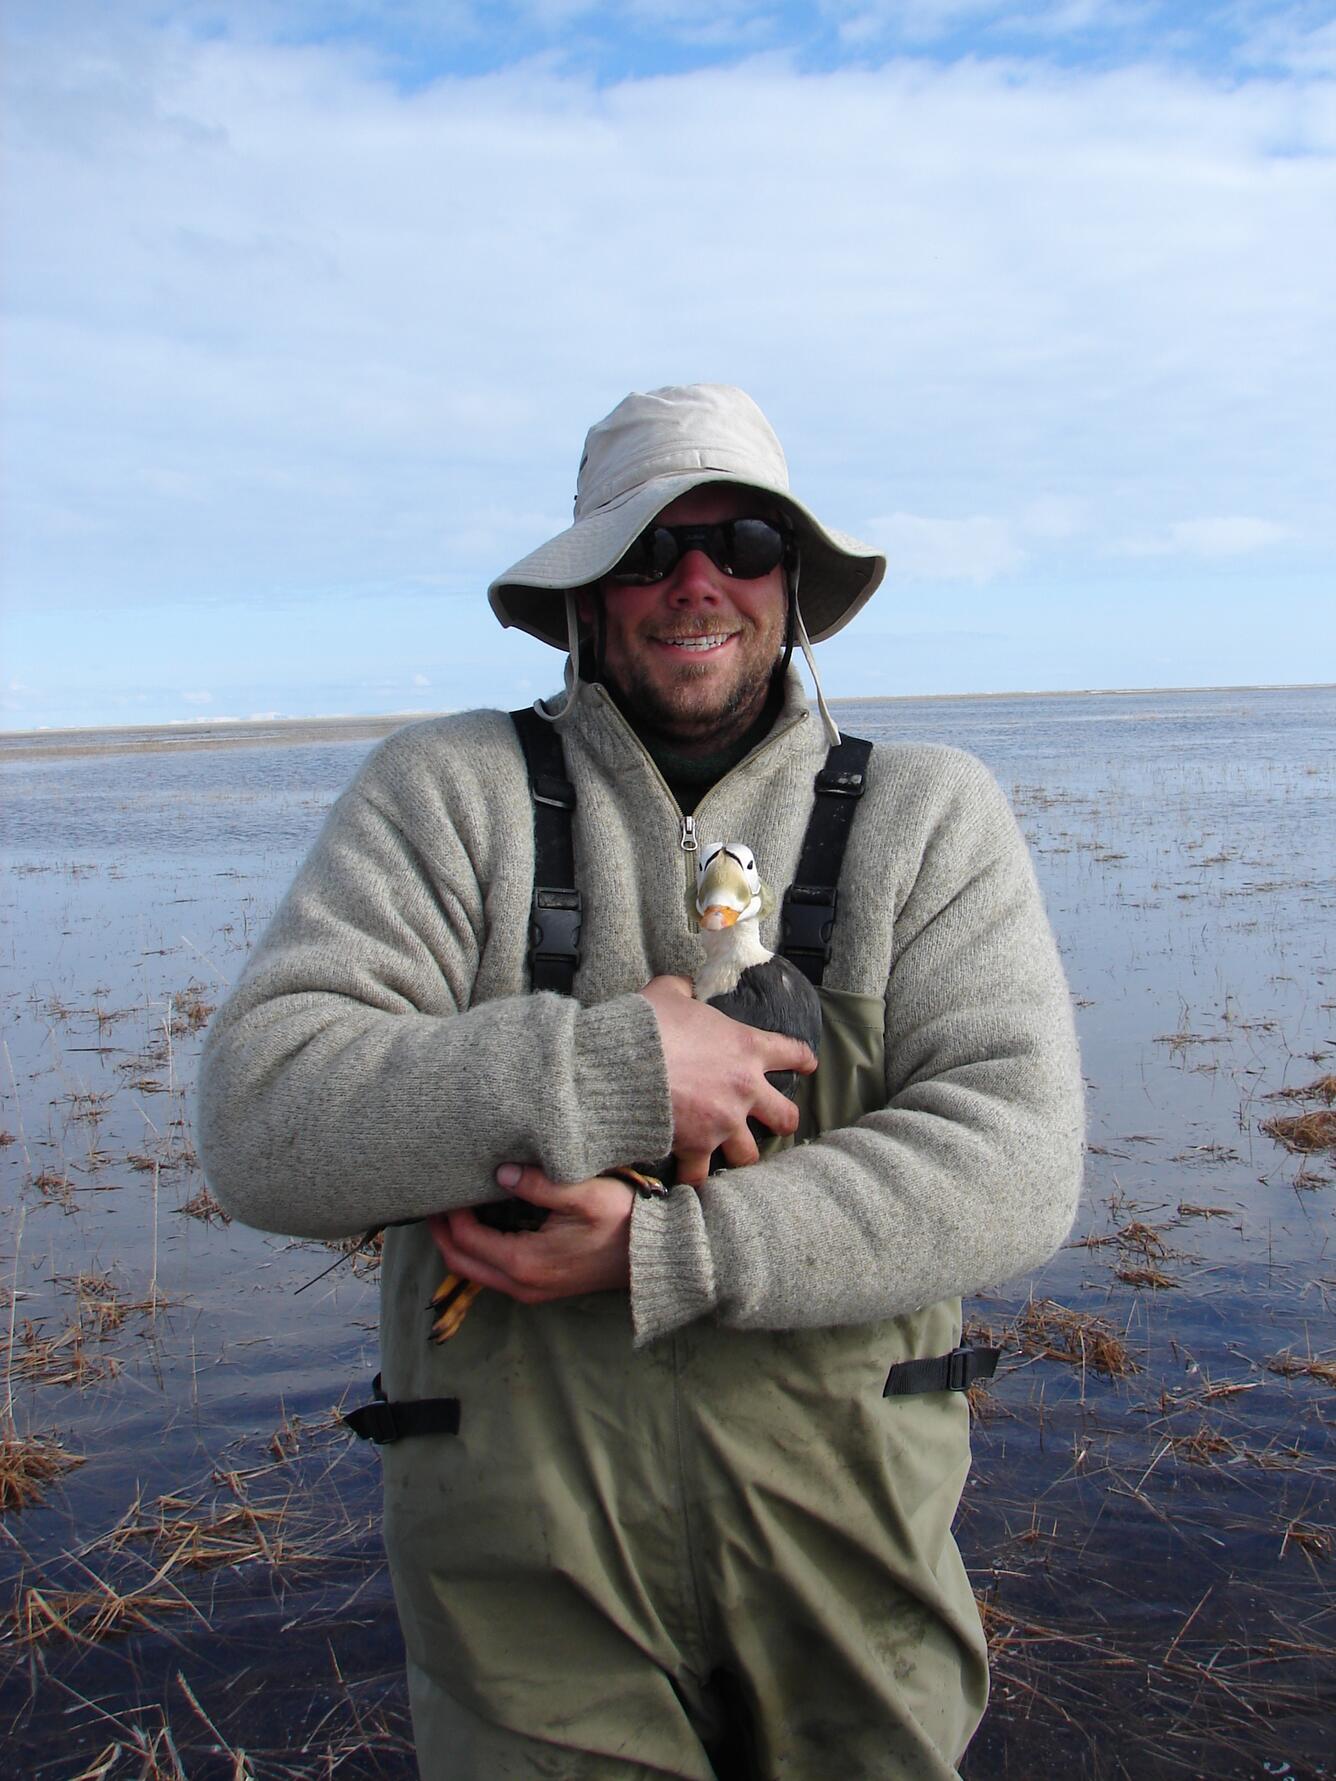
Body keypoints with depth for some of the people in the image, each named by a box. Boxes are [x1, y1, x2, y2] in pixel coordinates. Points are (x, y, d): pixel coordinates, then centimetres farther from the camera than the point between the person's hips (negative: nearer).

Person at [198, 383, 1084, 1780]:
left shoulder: (929, 813, 0)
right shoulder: (445, 794, -3)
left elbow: (1013, 1158, -12)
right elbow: (260, 1117, -13)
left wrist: (663, 1255, -22)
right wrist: (607, 1073, -23)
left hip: (844, 1530, 2)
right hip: (524, 1550, -1)